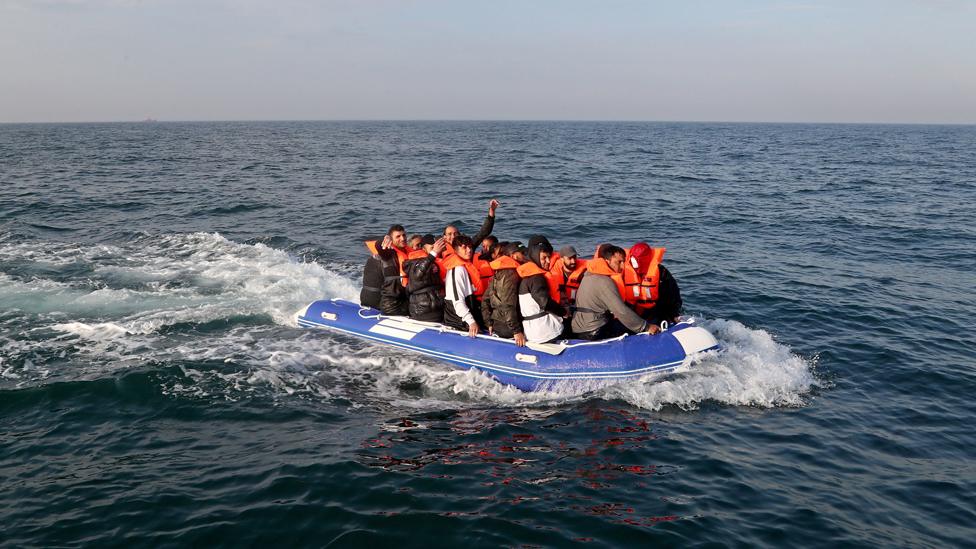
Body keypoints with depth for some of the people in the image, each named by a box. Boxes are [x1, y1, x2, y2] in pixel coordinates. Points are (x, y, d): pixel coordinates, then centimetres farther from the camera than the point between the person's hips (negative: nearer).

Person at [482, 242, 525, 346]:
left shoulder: (496, 275, 11)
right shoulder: (511, 274, -14)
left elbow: (485, 301, 13)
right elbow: (508, 306, -21)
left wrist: (489, 324, 14)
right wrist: (517, 331, -21)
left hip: (496, 325, 8)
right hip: (506, 326, -8)